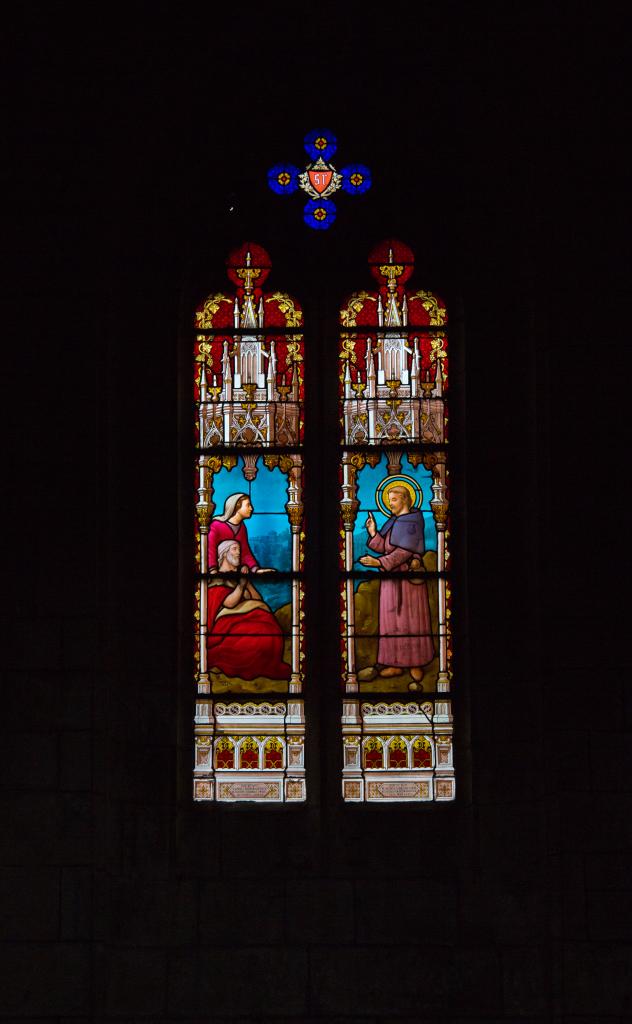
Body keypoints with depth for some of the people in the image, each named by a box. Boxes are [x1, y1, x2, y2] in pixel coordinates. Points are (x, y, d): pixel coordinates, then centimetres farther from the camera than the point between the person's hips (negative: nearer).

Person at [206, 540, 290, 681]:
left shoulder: (240, 573, 23)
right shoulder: (217, 578, 4)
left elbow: (258, 600, 14)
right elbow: (229, 603, -13)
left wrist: (247, 580, 4)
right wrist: (242, 583, -5)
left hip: (248, 619, 6)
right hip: (228, 626, -6)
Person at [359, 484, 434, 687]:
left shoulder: (411, 522, -11)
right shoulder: (393, 521, 14)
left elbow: (405, 550, -20)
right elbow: (384, 548, 10)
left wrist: (380, 562, -26)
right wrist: (373, 533, -5)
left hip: (407, 577, -8)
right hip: (391, 577, 8)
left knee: (410, 620, -4)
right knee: (393, 619, 7)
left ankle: (416, 666, 1)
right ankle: (397, 664, 11)